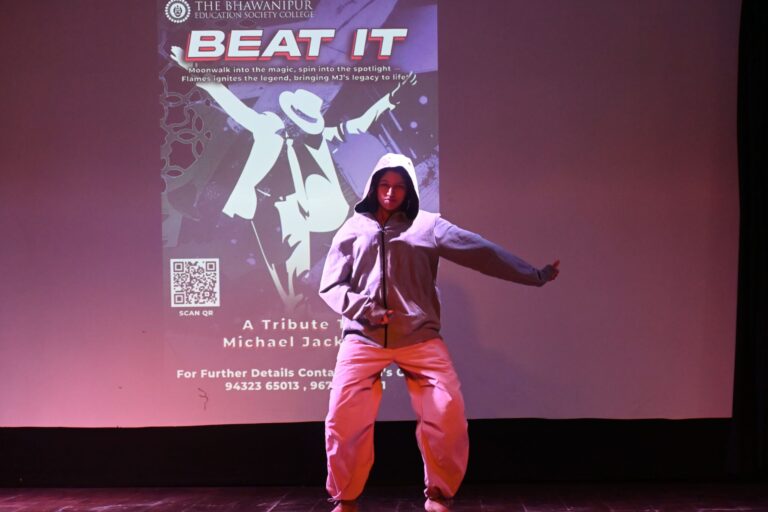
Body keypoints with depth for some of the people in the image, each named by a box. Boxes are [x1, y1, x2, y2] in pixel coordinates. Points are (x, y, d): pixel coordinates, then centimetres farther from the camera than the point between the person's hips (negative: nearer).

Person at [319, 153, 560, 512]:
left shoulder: (426, 225, 8)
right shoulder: (354, 228, 10)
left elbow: (480, 251, 4)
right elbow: (330, 285, 8)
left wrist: (534, 275, 1)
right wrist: (363, 309, -9)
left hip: (419, 337, 0)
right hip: (363, 337, 0)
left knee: (448, 414, -10)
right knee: (343, 417, -8)